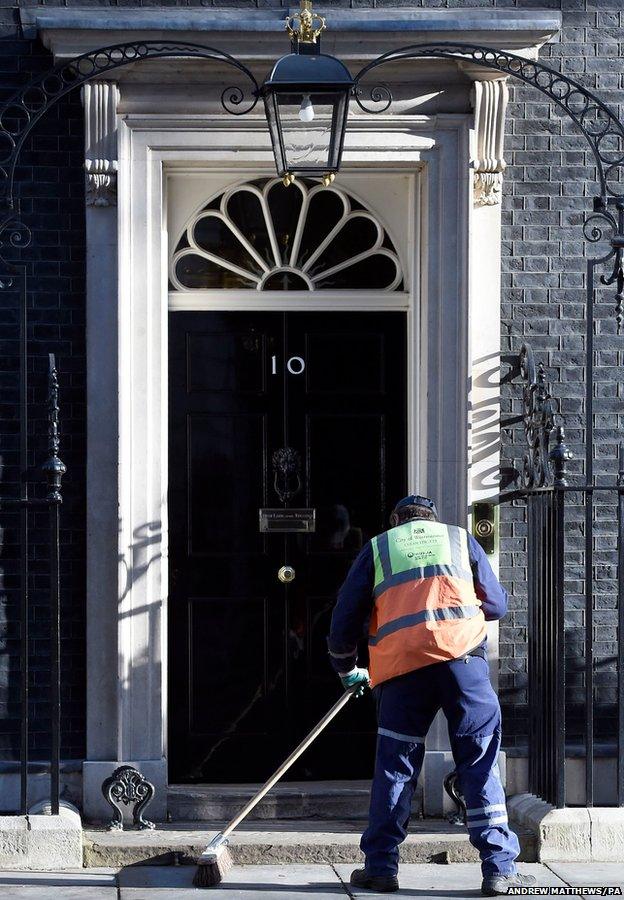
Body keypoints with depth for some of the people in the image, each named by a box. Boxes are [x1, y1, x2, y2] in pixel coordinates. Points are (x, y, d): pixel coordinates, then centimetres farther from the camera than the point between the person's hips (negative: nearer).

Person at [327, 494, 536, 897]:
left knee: (395, 766, 10)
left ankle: (381, 866, 12)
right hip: (462, 654, 0)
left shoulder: (377, 548, 21)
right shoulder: (461, 539, 21)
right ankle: (500, 867, -2)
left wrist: (347, 669, 34)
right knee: (482, 761, 2)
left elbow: (345, 615, 19)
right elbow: (498, 604, 22)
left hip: (402, 666, 1)